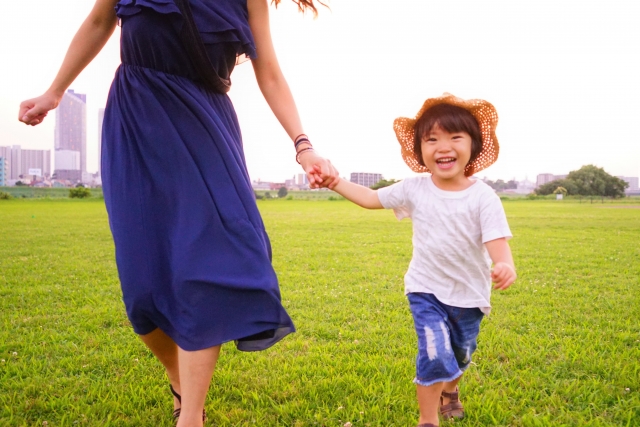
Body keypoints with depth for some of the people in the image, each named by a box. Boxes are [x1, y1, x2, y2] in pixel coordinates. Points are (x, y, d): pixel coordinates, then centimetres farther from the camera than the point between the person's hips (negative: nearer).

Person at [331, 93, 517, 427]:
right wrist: (335, 182, -4)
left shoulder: (483, 196, -17)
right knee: (435, 354, -16)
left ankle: (450, 390, 55)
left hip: (469, 293, 1)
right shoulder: (414, 189, -10)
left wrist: (505, 266, -48)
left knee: (460, 356, 21)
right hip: (426, 290, 0)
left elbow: (497, 241, -26)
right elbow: (371, 199, 3)